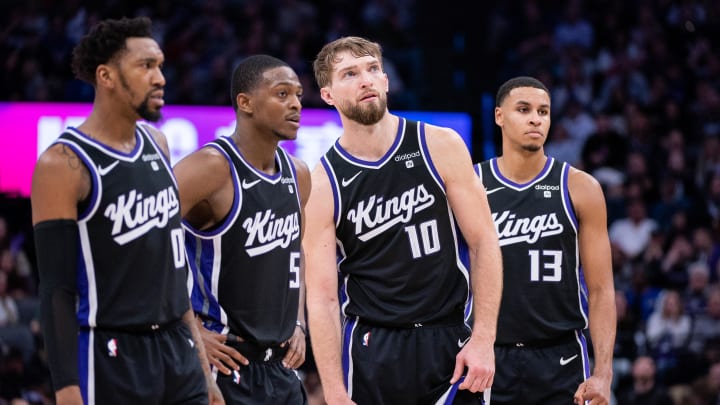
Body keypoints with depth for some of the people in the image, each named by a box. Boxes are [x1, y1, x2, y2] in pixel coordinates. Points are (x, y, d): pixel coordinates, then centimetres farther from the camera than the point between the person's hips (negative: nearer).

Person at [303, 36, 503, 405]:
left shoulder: (441, 147, -1)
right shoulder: (322, 184, -3)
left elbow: (483, 243, 1)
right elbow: (321, 297, -5)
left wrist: (483, 340, -7)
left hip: (448, 346, 0)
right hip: (371, 352, 0)